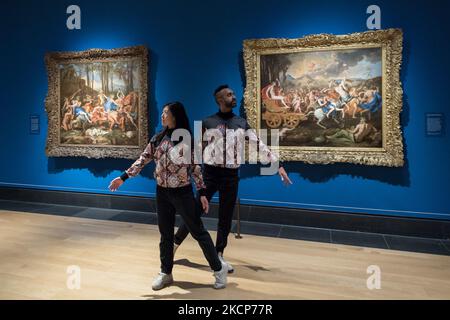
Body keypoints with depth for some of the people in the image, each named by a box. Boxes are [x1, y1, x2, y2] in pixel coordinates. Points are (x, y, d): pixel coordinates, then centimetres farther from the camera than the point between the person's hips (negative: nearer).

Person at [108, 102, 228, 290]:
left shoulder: (187, 140, -9)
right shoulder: (157, 139, 3)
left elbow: (195, 167, -5)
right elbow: (143, 160, 5)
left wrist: (202, 192, -7)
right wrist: (123, 177, 0)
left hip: (183, 193, -4)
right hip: (162, 193, 4)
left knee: (198, 231, 3)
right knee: (165, 234, 14)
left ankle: (219, 268, 19)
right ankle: (166, 273, 31)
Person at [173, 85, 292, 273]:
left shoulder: (241, 123, 6)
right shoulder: (208, 123, -2)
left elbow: (259, 144, 3)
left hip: (231, 175, 3)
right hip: (210, 173, -2)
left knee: (226, 217, 10)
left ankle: (219, 255, 27)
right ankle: (176, 242, 26)